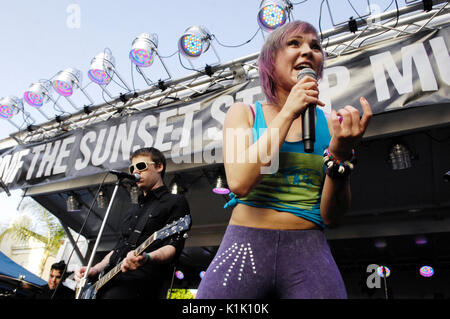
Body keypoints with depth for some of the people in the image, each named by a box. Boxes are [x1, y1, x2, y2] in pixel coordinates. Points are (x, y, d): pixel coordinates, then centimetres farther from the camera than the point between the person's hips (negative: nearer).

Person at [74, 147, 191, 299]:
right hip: (110, 281, 7)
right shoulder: (135, 208, 27)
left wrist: (146, 258, -29)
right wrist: (94, 270, 13)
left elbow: (174, 246, -11)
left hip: (139, 282, -7)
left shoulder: (175, 201, 2)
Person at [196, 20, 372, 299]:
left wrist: (341, 153, -16)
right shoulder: (243, 112, 3)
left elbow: (332, 216, 1)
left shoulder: (331, 124, 4)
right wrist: (288, 113, -12)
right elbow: (239, 183, -15)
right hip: (244, 244, -1)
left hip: (309, 251, 2)